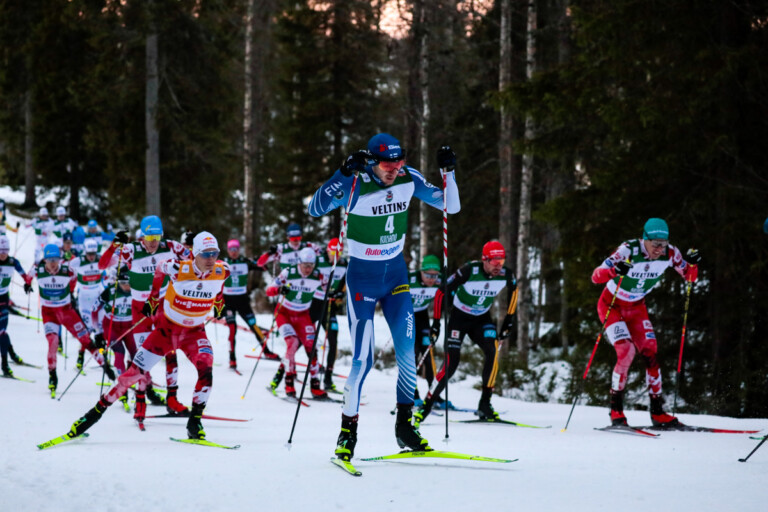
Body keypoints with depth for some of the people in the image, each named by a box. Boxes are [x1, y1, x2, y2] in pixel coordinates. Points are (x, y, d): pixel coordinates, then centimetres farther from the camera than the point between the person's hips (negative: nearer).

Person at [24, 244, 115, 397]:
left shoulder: (67, 271, -19)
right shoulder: (38, 271, -18)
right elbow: (29, 276, 7)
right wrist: (27, 283, 28)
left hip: (66, 310, 1)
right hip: (49, 312, -1)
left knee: (85, 340, 2)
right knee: (53, 342, -21)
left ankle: (104, 364, 18)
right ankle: (52, 376, -6)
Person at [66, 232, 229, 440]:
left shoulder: (222, 272, -17)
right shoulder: (178, 269, -24)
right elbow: (160, 268, -1)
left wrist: (219, 303, 21)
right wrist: (153, 298, 7)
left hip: (194, 332, 1)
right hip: (166, 328, -1)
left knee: (205, 368, -28)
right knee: (134, 374, -2)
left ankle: (194, 423, -17)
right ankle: (97, 411, 13)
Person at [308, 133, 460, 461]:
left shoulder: (408, 179, -6)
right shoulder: (356, 185, -21)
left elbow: (450, 206, 3)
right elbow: (315, 209, -35)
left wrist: (448, 172, -13)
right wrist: (344, 174, -43)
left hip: (396, 273, 5)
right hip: (363, 277, -5)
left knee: (407, 350, -2)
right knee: (363, 360, -8)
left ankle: (404, 425, 12)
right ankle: (348, 432, 6)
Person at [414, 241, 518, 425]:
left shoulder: (506, 275, -17)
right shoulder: (469, 271, -29)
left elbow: (513, 290, 10)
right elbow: (442, 293, -18)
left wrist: (509, 319, 11)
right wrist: (436, 322, -15)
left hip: (482, 319, 3)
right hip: (459, 318, -3)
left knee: (492, 351, -23)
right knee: (451, 361, -14)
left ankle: (485, 404, -16)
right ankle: (427, 404, 0)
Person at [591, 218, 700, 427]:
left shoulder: (670, 254, -18)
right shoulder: (628, 251, -31)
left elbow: (690, 277, -2)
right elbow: (596, 277, -37)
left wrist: (692, 264, -25)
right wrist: (614, 270, -58)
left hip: (636, 308, 5)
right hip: (611, 305, -5)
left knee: (650, 354, -4)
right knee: (626, 351, -22)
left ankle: (657, 411, 6)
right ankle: (616, 410, -11)